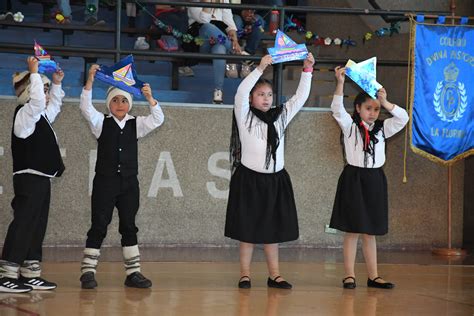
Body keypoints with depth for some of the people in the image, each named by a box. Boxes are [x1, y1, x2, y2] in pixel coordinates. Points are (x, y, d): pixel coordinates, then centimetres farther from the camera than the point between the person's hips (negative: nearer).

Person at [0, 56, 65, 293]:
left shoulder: (41, 115, 19)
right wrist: (34, 73, -22)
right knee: (22, 227, -12)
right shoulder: (25, 113, -9)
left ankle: (30, 275, 12)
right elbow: (37, 101, -29)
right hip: (29, 179, -10)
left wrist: (57, 84, 30)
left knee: (37, 228, 9)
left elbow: (54, 105, 39)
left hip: (41, 180, 10)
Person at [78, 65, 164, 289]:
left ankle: (133, 272, 11)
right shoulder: (101, 122, 4)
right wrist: (90, 81, -22)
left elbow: (157, 119, -4)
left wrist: (150, 98, -19)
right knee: (99, 226, -3)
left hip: (129, 183, 2)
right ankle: (88, 272, 0)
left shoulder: (136, 124, 9)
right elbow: (86, 107, -11)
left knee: (129, 227, 7)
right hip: (105, 182, -2)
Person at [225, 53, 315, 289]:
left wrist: (307, 70, -2)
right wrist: (260, 68, -26)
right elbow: (241, 93, -19)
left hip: (275, 180, 4)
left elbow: (301, 96, 8)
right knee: (248, 230, 1)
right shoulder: (245, 118, -3)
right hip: (250, 179, -4)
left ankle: (274, 274, 12)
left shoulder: (280, 116, 10)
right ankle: (245, 274, 7)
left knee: (273, 229, 8)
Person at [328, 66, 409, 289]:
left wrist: (385, 102, -15)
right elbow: (337, 110, -16)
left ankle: (373, 276, 12)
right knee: (352, 231, -1)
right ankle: (349, 275, 3)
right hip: (353, 178, -4)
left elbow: (403, 118, -3)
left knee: (370, 232, 9)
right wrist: (340, 83, -27)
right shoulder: (350, 126, 0)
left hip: (375, 180, 4)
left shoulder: (382, 128, 9)